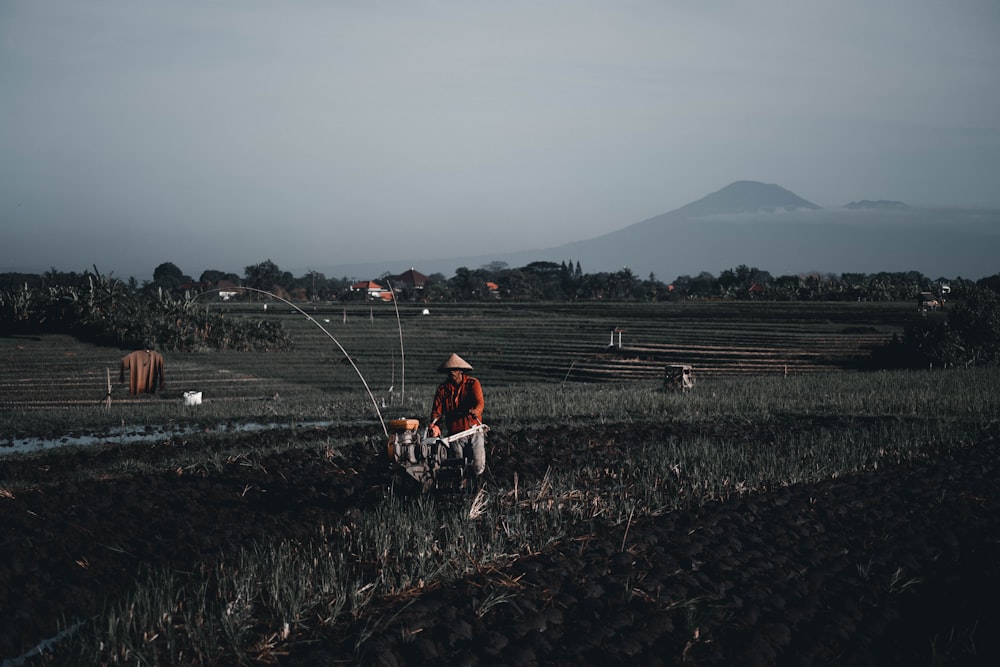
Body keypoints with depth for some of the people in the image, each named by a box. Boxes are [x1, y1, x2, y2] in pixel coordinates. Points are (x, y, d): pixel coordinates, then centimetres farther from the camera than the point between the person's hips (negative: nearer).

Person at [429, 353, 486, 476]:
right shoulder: (442, 388, 1)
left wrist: (475, 411, -44)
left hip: (474, 429, -2)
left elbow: (480, 403, -20)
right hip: (455, 432, 2)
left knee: (478, 468, -6)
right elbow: (436, 410, -4)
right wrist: (435, 425, -25)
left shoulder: (473, 383, -5)